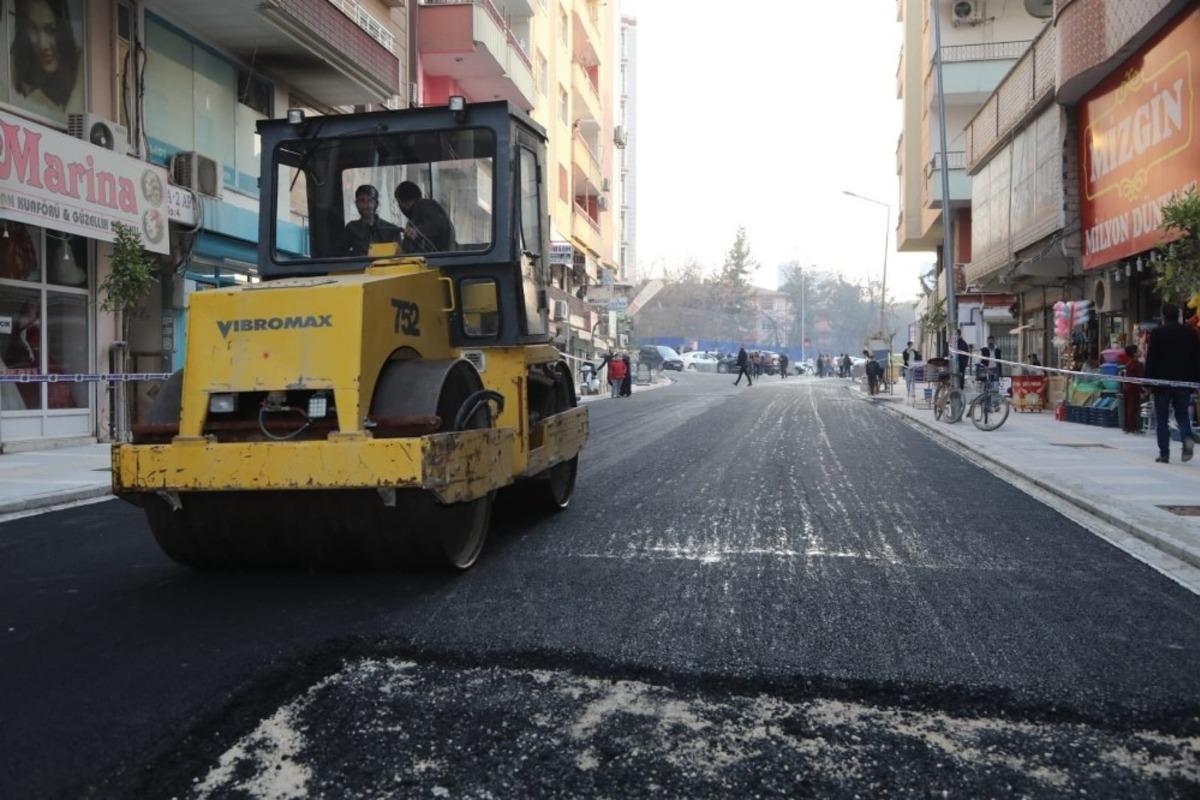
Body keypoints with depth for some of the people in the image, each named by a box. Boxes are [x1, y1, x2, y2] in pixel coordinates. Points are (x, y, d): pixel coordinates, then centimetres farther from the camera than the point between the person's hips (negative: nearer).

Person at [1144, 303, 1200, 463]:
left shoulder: (1157, 333, -6)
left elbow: (1151, 359, -8)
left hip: (1162, 381, -3)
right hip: (1184, 381, 3)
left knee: (1162, 419, 5)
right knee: (1182, 414, 15)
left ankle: (1164, 454, 4)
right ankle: (1187, 438, -15)